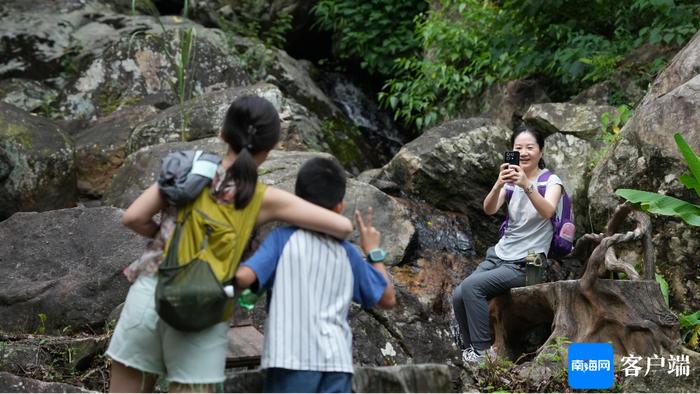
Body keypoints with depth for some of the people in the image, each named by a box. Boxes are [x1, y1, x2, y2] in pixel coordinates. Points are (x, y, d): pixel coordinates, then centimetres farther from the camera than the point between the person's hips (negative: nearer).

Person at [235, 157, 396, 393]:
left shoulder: (283, 238, 4)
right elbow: (387, 299, 24)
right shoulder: (347, 252, 15)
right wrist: (374, 253, 35)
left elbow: (243, 277, -10)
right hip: (336, 361, 3)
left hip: (292, 358, -3)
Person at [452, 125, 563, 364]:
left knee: (471, 286, -25)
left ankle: (483, 350, -16)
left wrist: (527, 186, -44)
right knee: (459, 297, -14)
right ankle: (472, 352, 4)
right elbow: (489, 210, -11)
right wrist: (499, 184, -31)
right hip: (499, 255, 5)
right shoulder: (510, 178, 8)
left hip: (526, 263, -5)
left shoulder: (551, 181, -5)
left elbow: (548, 212, -27)